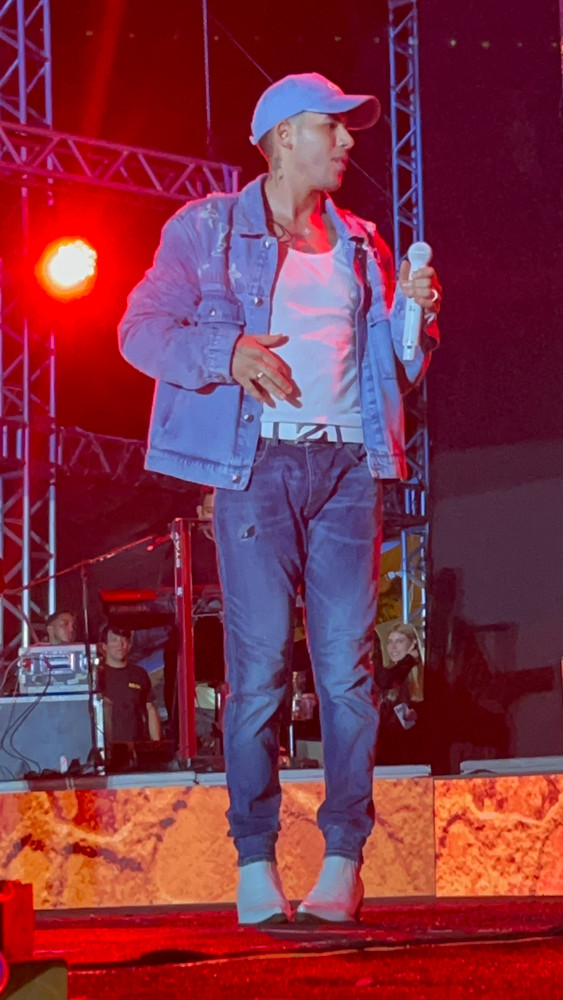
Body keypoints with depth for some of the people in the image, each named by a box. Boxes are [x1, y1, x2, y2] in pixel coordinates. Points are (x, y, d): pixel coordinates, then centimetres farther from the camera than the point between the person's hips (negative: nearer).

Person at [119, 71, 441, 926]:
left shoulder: (360, 247, 21)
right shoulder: (207, 230, 9)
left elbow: (397, 369, 22)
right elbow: (142, 330, 2)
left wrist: (414, 314, 1)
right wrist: (224, 353, -14)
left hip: (347, 465, 3)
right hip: (258, 462, -3)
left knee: (348, 664, -4)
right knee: (260, 664, -7)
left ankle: (343, 862, 0)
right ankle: (255, 865, -3)